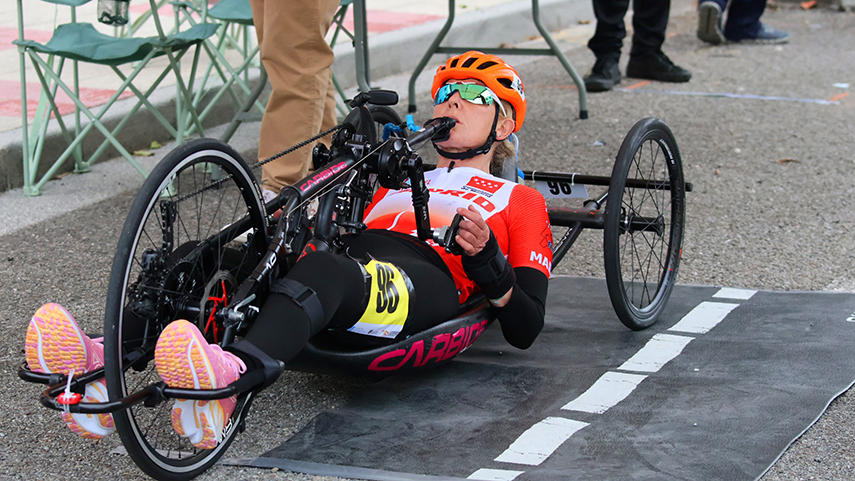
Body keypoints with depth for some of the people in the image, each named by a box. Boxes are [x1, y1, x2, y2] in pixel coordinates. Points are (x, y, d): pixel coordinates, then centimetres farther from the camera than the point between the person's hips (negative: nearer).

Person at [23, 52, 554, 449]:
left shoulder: (520, 200, 27)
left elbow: (525, 330, 14)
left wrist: (487, 260, -2)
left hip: (424, 281, -5)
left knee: (321, 272, -40)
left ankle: (232, 375, -68)